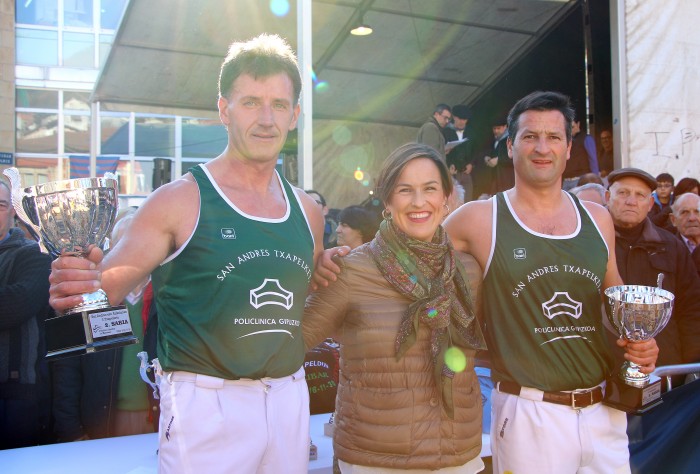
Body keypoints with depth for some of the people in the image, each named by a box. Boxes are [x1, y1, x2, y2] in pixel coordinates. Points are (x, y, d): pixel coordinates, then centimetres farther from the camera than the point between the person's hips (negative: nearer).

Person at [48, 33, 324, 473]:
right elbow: (114, 279, -15)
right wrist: (85, 282, -34)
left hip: (290, 399, 5)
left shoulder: (307, 211, 7)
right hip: (205, 402, -5)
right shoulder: (178, 201, -8)